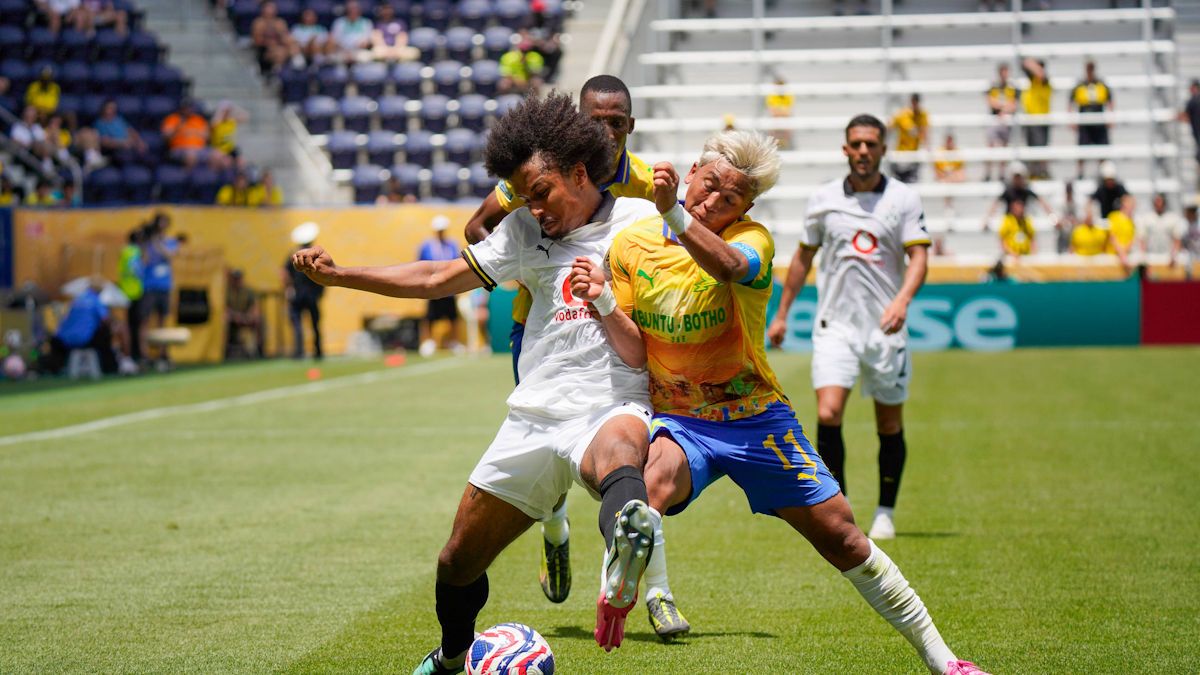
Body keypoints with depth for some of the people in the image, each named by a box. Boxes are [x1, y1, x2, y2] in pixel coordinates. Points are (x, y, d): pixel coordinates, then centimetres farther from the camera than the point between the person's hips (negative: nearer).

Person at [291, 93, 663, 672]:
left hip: (611, 408, -5)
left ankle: (624, 555, -77)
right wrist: (337, 274, 9)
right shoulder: (524, 231, 13)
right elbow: (439, 279, 15)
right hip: (532, 419, 5)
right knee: (458, 560, 10)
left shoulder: (640, 221, 3)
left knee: (618, 449, -43)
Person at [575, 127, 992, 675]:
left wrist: (674, 214, -54)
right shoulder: (631, 245, -3)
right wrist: (602, 303, -24)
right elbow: (634, 353, -5)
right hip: (678, 419, 0)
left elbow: (729, 266, -38)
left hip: (756, 414, 0)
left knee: (840, 535, 0)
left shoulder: (752, 238, -10)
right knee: (651, 485, -37)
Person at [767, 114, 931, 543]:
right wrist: (782, 313, 16)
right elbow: (803, 257, 16)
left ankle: (885, 513, 23)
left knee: (890, 425, 7)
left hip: (885, 328, 0)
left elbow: (918, 257, -7)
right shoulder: (823, 199, 6)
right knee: (828, 415, -16)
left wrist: (902, 299, -26)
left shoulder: (904, 199, 1)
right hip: (835, 325, 0)